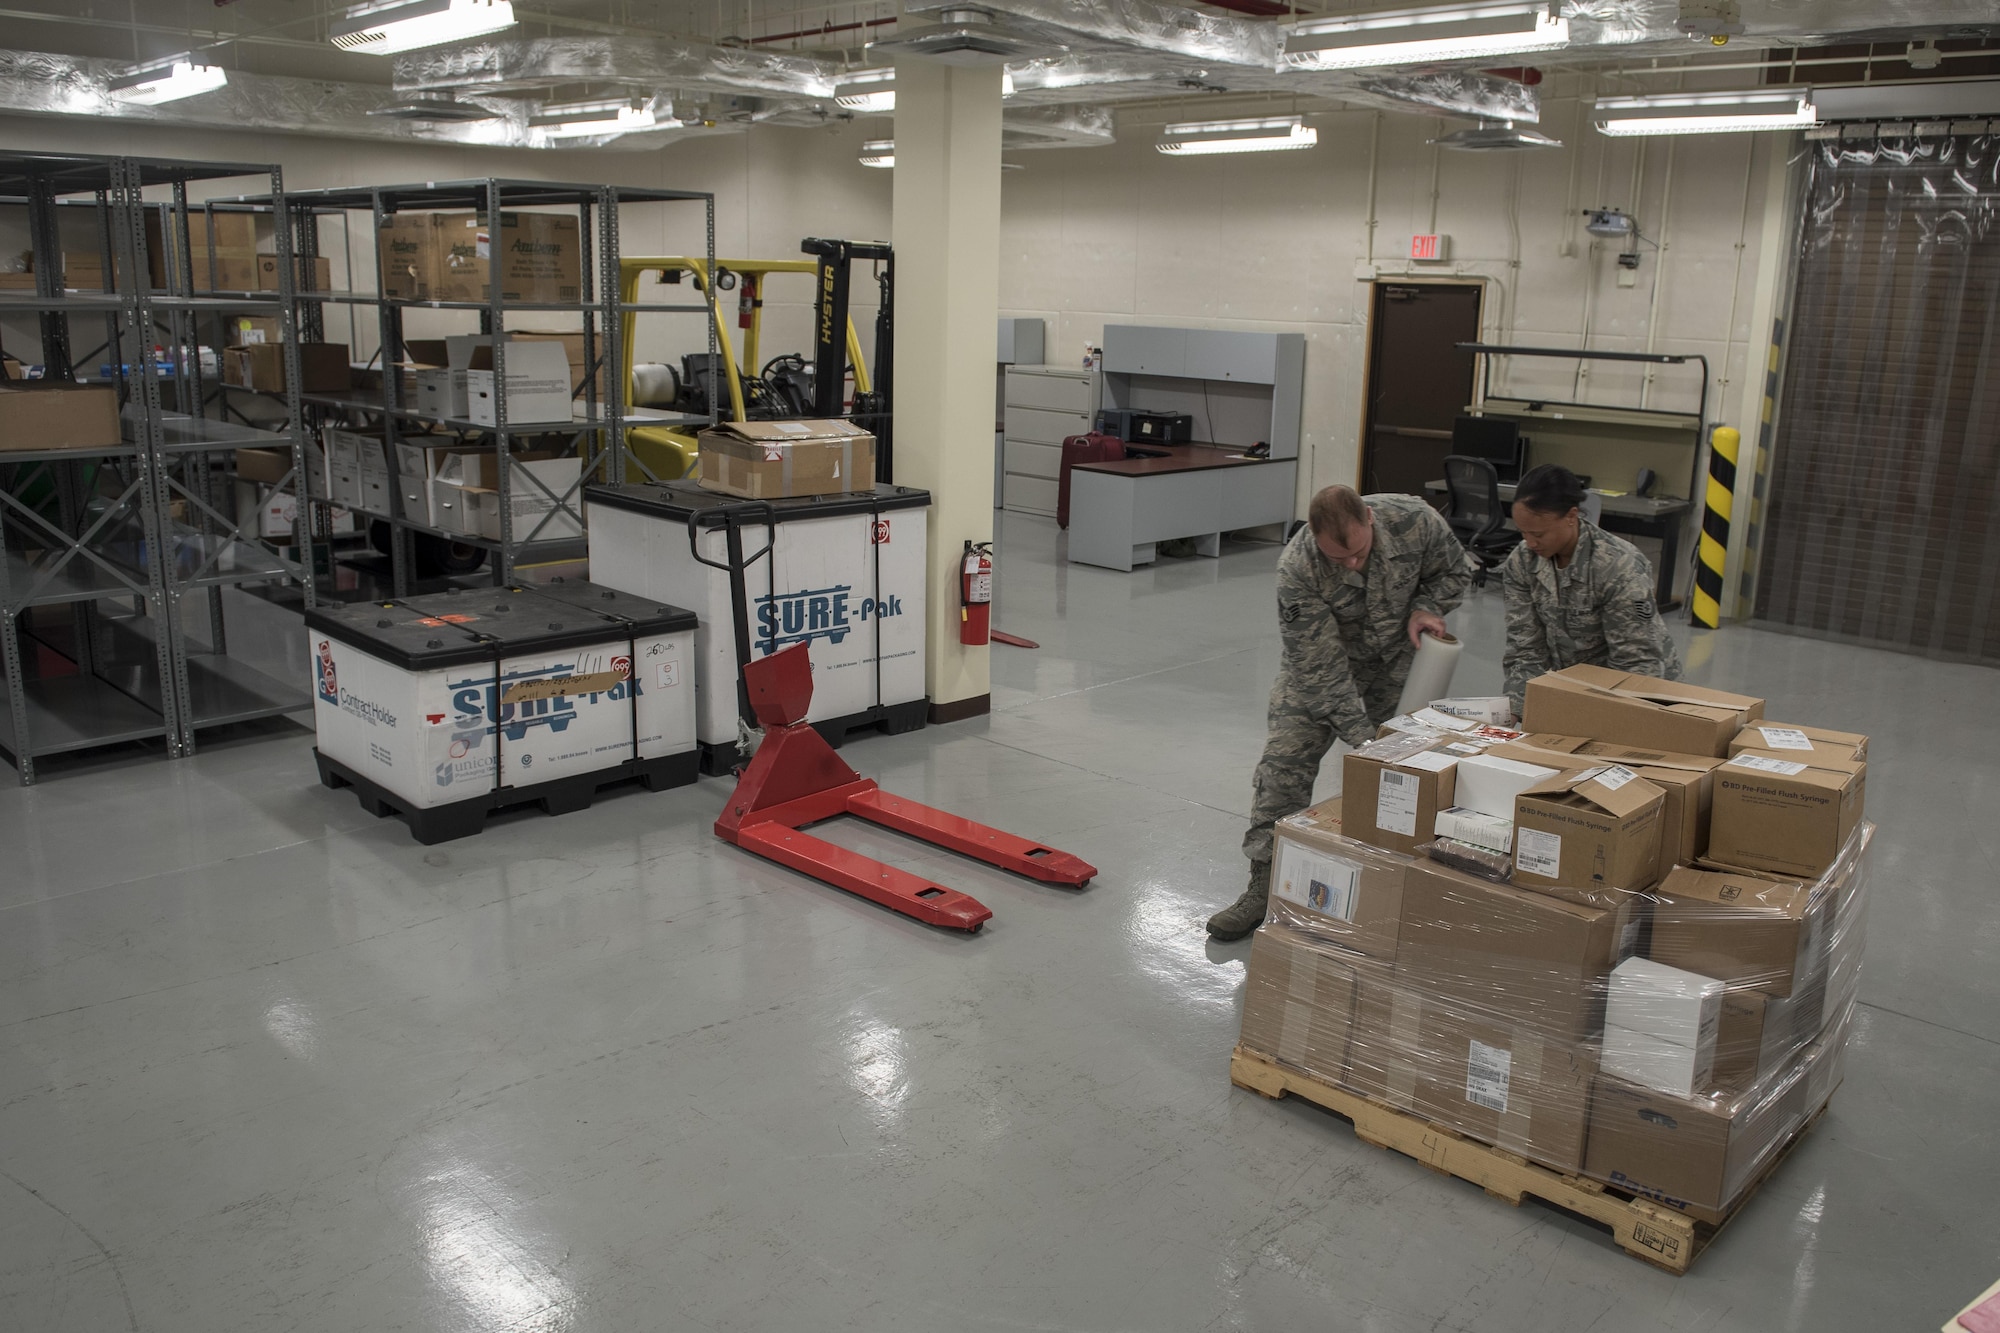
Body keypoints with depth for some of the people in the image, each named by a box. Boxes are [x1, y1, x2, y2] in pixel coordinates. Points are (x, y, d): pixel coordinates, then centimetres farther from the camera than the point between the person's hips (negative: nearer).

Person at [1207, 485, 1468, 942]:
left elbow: (1451, 571, -2)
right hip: (1322, 660, -3)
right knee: (1285, 759, -11)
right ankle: (1265, 884, -6)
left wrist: (1425, 607, -21)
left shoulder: (1414, 520, -27)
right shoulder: (1297, 569, -35)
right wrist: (1361, 737, -32)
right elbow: (1319, 669, -31)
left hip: (1397, 657, 3)